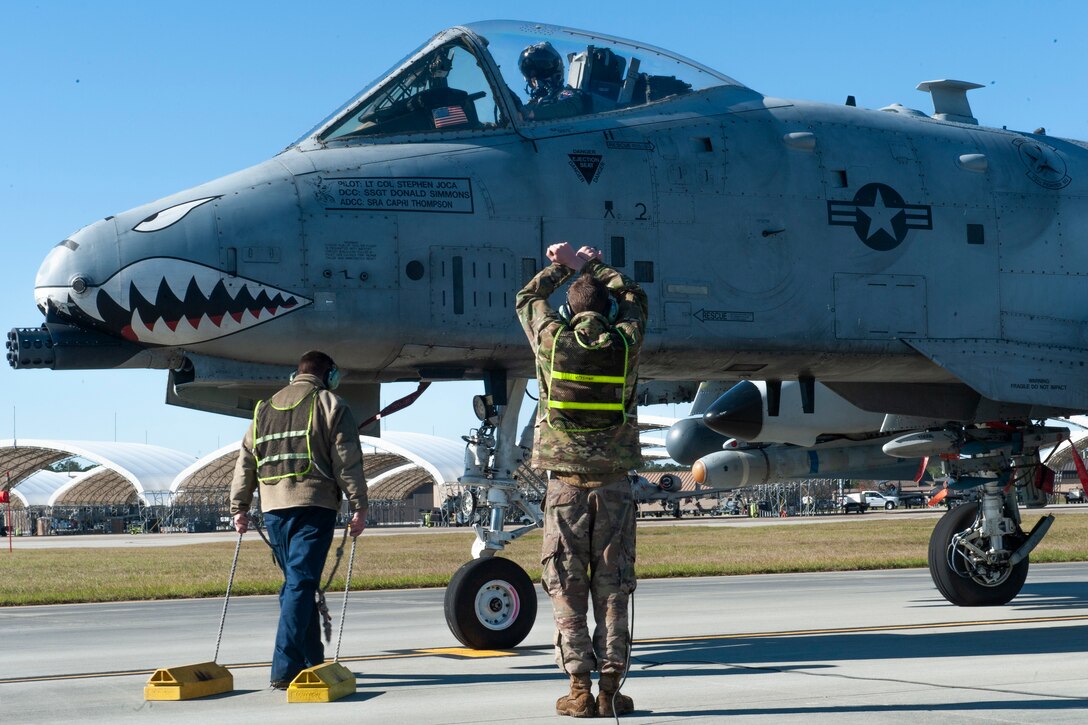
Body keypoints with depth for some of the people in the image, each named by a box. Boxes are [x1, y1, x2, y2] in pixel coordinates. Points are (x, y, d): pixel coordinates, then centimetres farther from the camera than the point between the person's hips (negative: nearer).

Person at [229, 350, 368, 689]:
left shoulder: (264, 409, 20)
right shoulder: (330, 405, 3)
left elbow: (245, 462, 16)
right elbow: (347, 462, -5)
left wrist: (240, 508, 16)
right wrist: (358, 507, -5)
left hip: (274, 508, 6)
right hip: (314, 505, -5)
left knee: (297, 583, 16)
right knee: (301, 583, -9)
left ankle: (312, 662, 23)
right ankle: (285, 669, -17)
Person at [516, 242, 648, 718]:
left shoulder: (552, 339, -1)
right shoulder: (625, 343, 1)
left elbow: (528, 298, 20)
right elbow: (633, 298, 23)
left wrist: (562, 267, 33)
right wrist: (593, 266, 31)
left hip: (566, 481, -1)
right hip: (614, 483, 1)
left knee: (567, 588, 3)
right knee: (612, 588, 4)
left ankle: (579, 687, 1)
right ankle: (610, 687, 2)